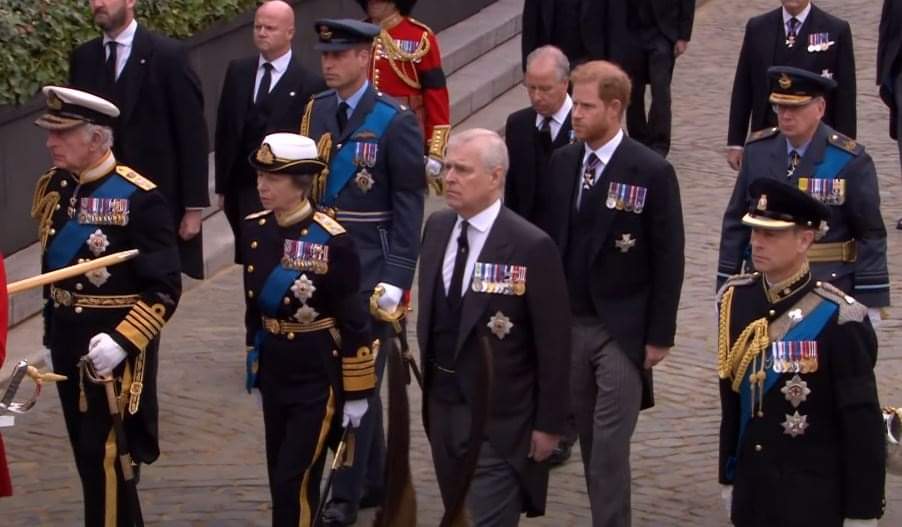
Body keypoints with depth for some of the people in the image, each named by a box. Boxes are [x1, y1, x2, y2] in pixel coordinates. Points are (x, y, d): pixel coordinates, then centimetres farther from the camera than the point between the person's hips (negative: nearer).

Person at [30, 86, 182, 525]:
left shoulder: (137, 198, -17)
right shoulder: (52, 187, 4)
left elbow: (164, 289, -17)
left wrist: (122, 340, -27)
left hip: (115, 345, -7)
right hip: (67, 340, 7)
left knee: (108, 456, -5)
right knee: (86, 454, 15)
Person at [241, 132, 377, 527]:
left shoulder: (332, 241, -17)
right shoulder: (253, 230, 1)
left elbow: (354, 321, -12)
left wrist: (357, 392, -9)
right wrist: (254, 364, 17)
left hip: (318, 377, -6)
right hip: (274, 371, 6)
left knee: (294, 480, -8)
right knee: (280, 477, 13)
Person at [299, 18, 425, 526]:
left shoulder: (395, 120, -10)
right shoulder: (315, 111, 7)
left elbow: (410, 204, -9)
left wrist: (397, 277, -15)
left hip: (370, 269, -6)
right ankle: (376, 480, 26)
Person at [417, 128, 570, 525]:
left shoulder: (532, 248, -17)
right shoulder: (437, 227, 4)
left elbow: (554, 346, -12)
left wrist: (549, 424, -10)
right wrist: (427, 383, 15)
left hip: (497, 420, -7)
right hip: (441, 407, 7)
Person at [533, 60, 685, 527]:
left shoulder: (652, 172, -10)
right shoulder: (561, 163, 5)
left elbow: (668, 260, -8)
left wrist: (660, 335, -9)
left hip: (621, 330, -5)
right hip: (568, 324, 5)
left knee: (609, 447, -8)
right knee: (590, 440, 12)